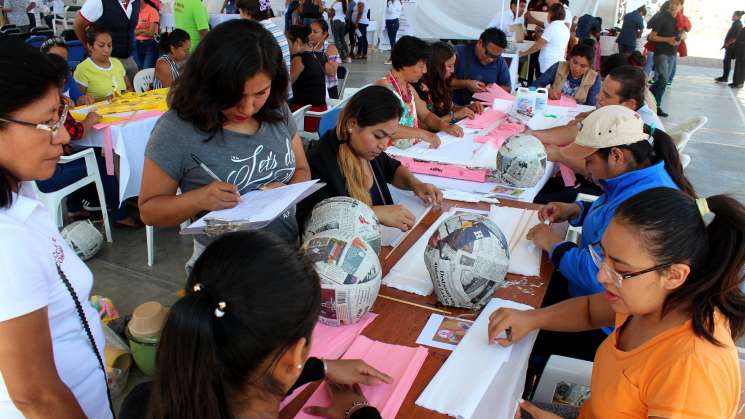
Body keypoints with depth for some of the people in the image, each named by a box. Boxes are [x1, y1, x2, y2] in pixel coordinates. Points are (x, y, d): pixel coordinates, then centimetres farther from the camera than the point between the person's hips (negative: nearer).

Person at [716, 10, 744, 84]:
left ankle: (724, 78, 1)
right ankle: (724, 77, 17)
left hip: (731, 46, -9)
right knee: (727, 61, 12)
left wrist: (727, 44, -18)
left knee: (727, 61, -4)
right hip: (730, 46, 9)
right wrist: (726, 44, 15)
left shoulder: (737, 25, -15)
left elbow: (735, 37, -22)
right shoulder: (736, 24, 13)